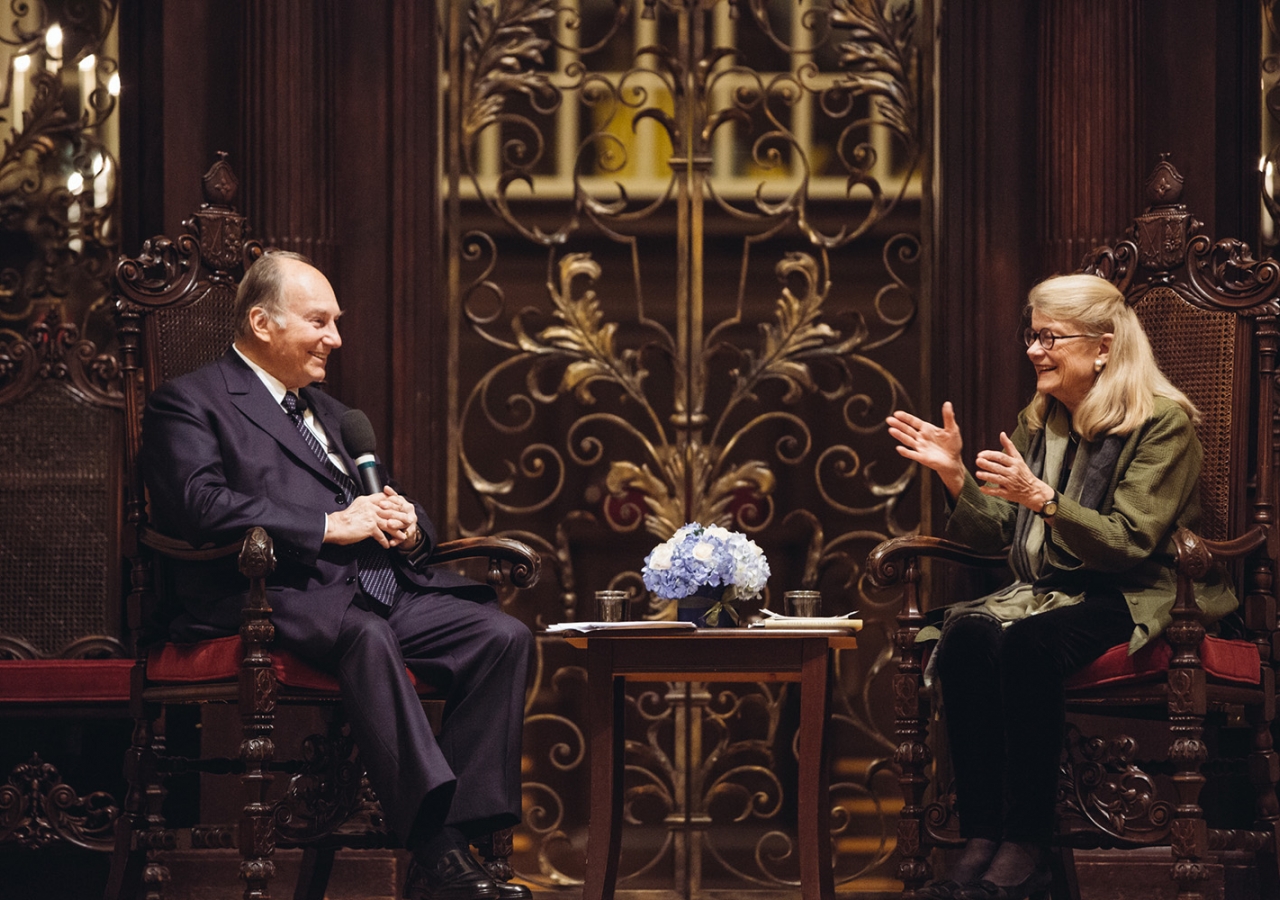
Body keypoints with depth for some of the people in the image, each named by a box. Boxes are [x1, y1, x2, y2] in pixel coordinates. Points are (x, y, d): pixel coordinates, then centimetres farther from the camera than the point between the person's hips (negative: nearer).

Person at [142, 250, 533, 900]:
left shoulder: (328, 412, 32)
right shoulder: (190, 402, 5)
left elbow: (387, 506, 32)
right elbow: (200, 506, -13)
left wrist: (408, 526, 5)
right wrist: (330, 525, -14)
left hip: (380, 588, 8)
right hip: (279, 595, -8)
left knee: (503, 636, -17)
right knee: (365, 635, -39)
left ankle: (461, 837, -25)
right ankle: (434, 843, -42)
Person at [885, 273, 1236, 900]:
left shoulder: (1163, 423, -7)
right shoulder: (1036, 423, 14)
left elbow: (1129, 543, -17)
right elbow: (993, 536, 13)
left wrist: (1041, 498, -29)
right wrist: (954, 476, -3)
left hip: (1134, 601, -6)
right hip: (1047, 592, 6)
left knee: (1028, 644, -36)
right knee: (965, 634, -28)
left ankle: (1025, 850, -33)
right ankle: (980, 840, -30)